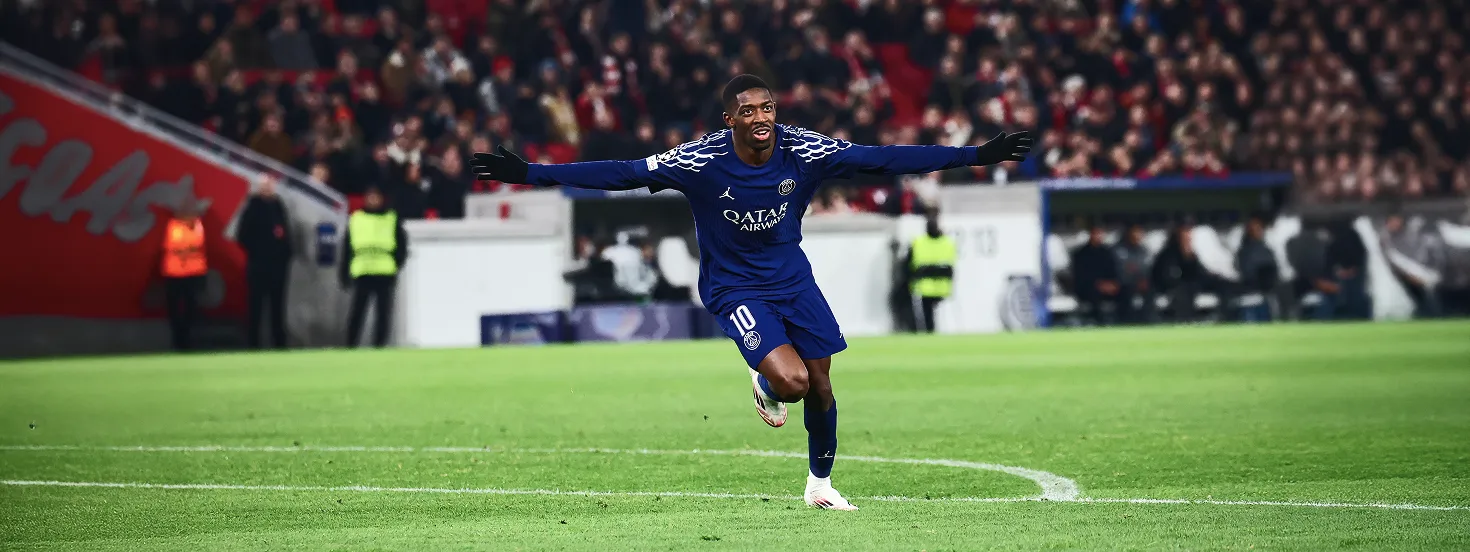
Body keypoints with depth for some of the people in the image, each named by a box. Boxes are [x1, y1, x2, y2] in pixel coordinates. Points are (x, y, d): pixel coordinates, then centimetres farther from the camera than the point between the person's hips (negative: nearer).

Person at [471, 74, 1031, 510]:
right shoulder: (701, 160, -22)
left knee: (820, 385, 5)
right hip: (735, 288, -4)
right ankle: (765, 388, 16)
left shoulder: (802, 150, -15)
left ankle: (820, 484, 30)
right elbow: (623, 174, -20)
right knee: (791, 380, -23)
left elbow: (884, 159, -10)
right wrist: (530, 173, -26)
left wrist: (977, 155, -12)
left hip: (793, 278, 4)